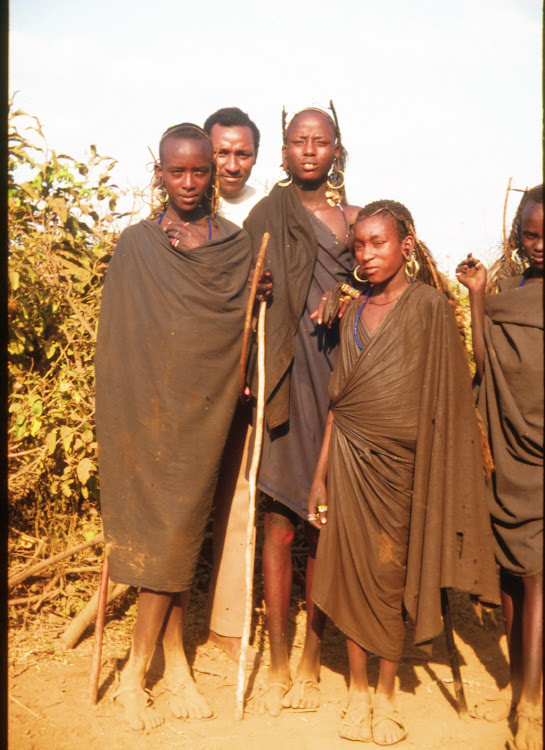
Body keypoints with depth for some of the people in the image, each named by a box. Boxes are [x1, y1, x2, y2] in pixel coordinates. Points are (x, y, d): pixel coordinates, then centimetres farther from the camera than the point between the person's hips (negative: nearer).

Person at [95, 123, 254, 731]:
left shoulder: (237, 246, 7)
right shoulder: (136, 245, 4)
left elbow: (244, 327, 12)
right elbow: (116, 337, 4)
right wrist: (115, 419, 1)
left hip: (204, 407, 1)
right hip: (147, 402, -1)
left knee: (178, 526, 2)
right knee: (161, 525, 0)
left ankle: (135, 673, 14)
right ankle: (174, 663, 14)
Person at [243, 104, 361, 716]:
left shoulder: (354, 221, 12)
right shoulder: (266, 219, 4)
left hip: (339, 381, 2)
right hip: (285, 382, -2)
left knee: (323, 526, 6)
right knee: (280, 524, 0)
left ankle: (311, 660, 19)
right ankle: (278, 665, 12)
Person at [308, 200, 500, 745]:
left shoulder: (430, 304, -3)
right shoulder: (355, 313, 8)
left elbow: (449, 388, -10)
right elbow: (338, 399, 9)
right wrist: (320, 474, 7)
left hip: (402, 460, -3)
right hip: (351, 456, 3)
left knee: (392, 573, 5)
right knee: (354, 569, 6)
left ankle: (386, 692, 22)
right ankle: (357, 689, 22)